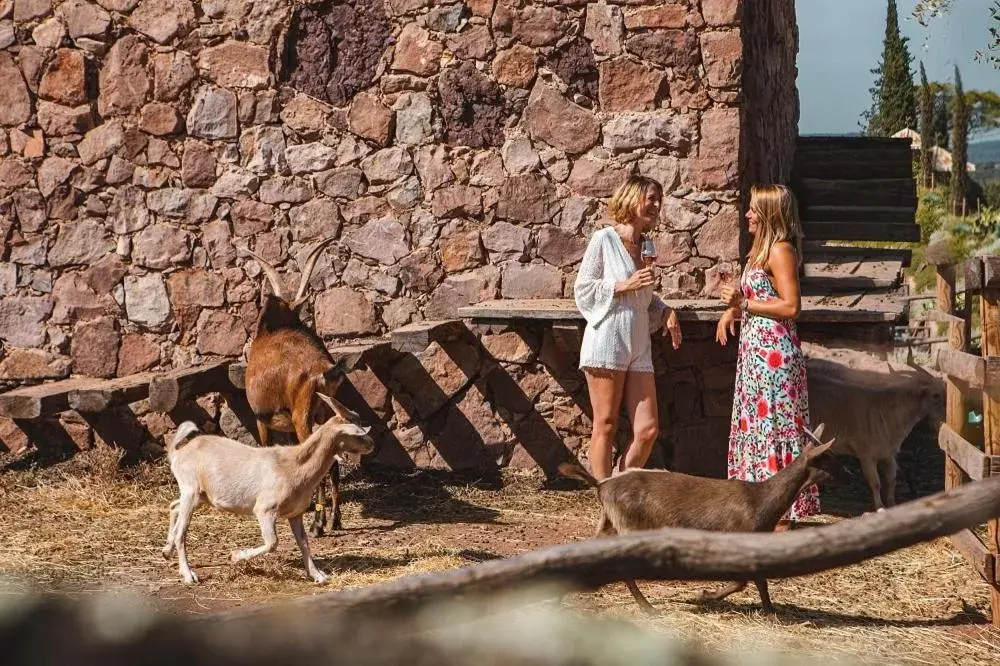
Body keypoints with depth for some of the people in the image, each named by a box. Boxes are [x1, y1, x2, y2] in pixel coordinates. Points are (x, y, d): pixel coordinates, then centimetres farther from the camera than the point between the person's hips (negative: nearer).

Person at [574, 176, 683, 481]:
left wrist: (665, 313, 9)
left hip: (639, 346, 7)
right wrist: (624, 286, -13)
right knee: (605, 425, -1)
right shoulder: (604, 239, -3)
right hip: (607, 343, -6)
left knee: (648, 430, 0)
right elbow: (583, 290, -5)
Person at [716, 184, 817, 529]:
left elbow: (791, 306, -20)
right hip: (756, 349, 10)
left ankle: (781, 515, 0)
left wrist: (744, 303, -16)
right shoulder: (762, 248, 16)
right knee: (757, 424, 13)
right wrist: (733, 310, 6)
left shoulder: (780, 250, -14)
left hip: (774, 351, -10)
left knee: (773, 425, -6)